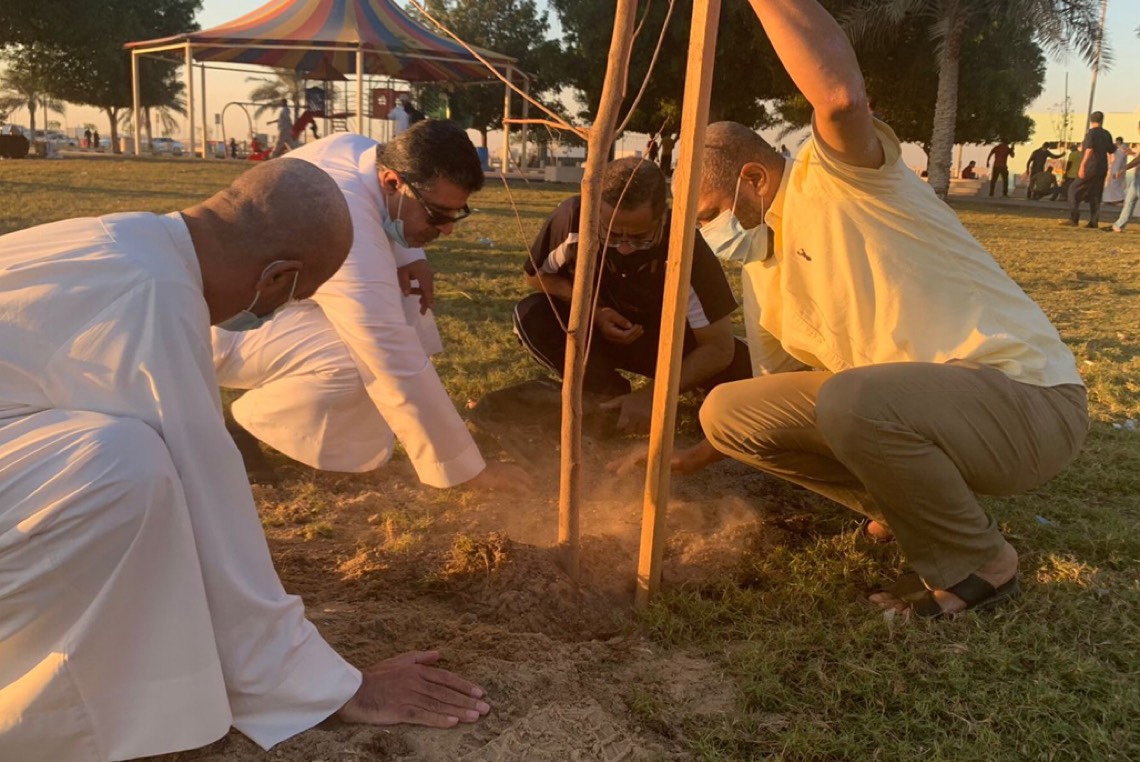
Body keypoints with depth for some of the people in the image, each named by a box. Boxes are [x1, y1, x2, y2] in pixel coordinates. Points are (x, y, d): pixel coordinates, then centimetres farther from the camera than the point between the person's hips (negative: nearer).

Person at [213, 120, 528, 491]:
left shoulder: (360, 151, -10)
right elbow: (400, 368, -34)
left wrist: (408, 256, -8)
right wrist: (469, 470, -26)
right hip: (219, 321, -9)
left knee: (399, 296, 1)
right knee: (355, 364, -30)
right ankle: (236, 427, -7)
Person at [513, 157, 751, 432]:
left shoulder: (686, 250, -30)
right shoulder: (573, 218, -28)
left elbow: (719, 348, -25)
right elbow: (536, 276, -8)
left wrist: (652, 396, -35)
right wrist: (593, 312, -24)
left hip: (666, 339, -1)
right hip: (598, 330, 1)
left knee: (747, 372, -24)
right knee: (530, 316, -28)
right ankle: (610, 398, -14)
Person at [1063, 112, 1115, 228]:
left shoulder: (1091, 133, -9)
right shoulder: (1106, 134, 10)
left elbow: (1089, 150, -21)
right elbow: (1111, 151, 19)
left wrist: (1082, 165, -23)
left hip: (1090, 168, -7)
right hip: (1102, 169, 7)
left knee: (1074, 192, -3)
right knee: (1095, 196, 9)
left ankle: (1073, 219, -12)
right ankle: (1094, 222, 4)